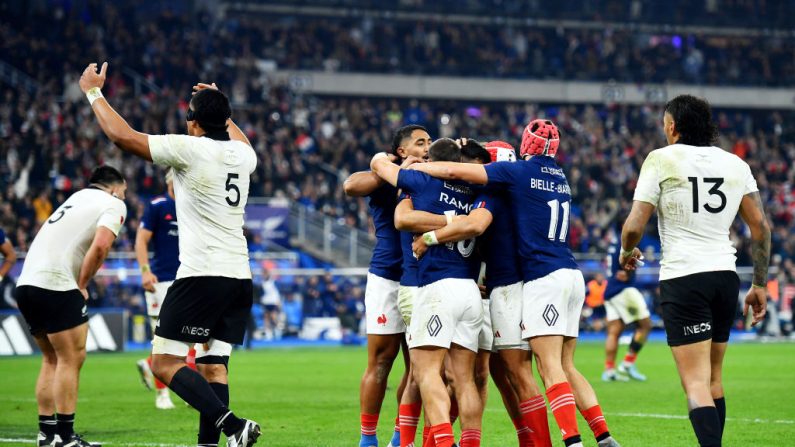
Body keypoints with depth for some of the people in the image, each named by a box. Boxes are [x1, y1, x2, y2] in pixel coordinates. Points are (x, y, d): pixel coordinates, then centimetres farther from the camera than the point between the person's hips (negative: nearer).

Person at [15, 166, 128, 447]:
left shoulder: (77, 198, 27)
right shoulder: (113, 205, 3)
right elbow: (100, 246, -14)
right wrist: (82, 285, -4)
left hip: (26, 284, 8)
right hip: (55, 285, -8)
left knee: (52, 359, 17)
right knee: (72, 358, -3)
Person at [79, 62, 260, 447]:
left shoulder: (189, 149, -9)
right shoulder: (242, 154, 10)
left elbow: (122, 135, -7)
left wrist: (93, 91, 6)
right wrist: (221, 108, 50)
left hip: (201, 275, -7)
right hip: (240, 278, 7)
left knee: (165, 364, -7)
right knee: (213, 366, 9)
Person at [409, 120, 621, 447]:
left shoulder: (519, 172, -5)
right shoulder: (560, 178, 17)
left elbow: (455, 171, -7)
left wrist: (412, 167, 7)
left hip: (544, 278, -7)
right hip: (572, 276, 7)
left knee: (550, 368, -9)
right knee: (566, 367, 12)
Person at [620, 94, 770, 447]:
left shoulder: (662, 160, -4)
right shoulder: (736, 164, 10)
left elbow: (634, 226, -7)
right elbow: (760, 227, 9)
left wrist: (626, 252, 15)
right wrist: (760, 285, 16)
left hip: (682, 277, -5)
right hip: (725, 274, 5)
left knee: (696, 382, -9)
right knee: (713, 378, 16)